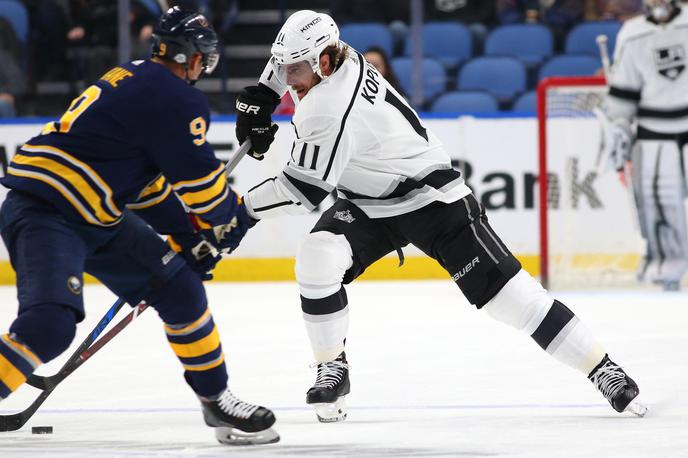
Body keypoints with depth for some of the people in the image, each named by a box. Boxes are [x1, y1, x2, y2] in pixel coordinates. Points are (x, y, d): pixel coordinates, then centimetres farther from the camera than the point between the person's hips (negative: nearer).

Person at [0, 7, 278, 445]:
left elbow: (146, 177, 24)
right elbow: (198, 176, -9)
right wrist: (232, 217, 9)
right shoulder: (177, 99, -14)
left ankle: (217, 400, 22)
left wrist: (188, 230, 25)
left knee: (180, 289, 10)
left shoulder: (134, 81, 17)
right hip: (43, 213, -10)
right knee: (51, 324, -27)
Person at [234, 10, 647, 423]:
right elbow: (293, 58, 19)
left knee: (504, 288, -11)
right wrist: (260, 98, 9)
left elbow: (303, 190, -27)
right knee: (317, 260, -18)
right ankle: (333, 370, -4)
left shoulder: (332, 110, -31)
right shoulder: (335, 57, -7)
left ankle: (602, 369, -4)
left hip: (433, 199, -8)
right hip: (367, 205, 8)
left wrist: (242, 209, -20)